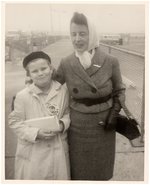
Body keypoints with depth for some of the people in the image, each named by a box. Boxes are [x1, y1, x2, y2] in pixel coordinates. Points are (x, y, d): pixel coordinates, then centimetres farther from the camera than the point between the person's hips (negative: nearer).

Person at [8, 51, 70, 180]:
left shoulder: (62, 90, -5)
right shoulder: (23, 96, -12)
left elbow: (68, 113, 7)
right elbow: (15, 122, -7)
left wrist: (63, 124, -13)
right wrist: (36, 133, -19)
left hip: (58, 150, 2)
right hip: (32, 152, -2)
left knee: (60, 177, 17)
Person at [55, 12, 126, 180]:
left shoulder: (110, 62, -10)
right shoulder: (65, 64, -9)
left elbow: (119, 91, 3)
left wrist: (114, 113, -7)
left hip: (104, 126, 0)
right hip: (78, 127, 0)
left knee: (101, 171, 19)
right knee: (78, 171, 16)